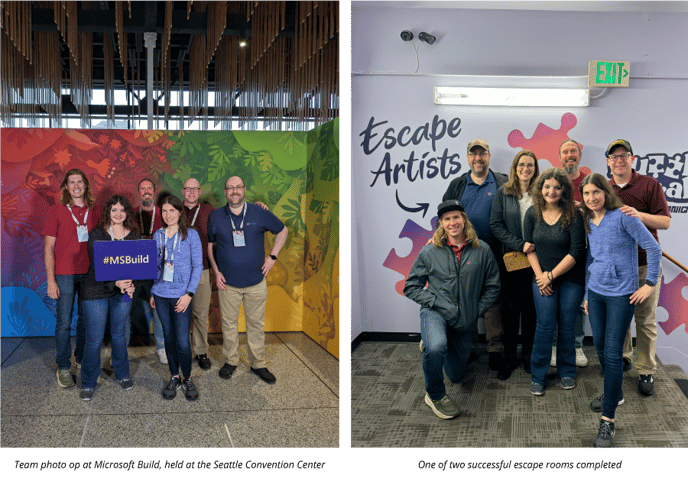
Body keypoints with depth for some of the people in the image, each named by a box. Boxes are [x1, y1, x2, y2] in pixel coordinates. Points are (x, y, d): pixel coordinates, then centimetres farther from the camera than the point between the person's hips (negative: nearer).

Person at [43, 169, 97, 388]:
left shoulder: (93, 212, 7)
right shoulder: (56, 211, -1)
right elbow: (49, 248, -2)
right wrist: (51, 280, -8)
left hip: (89, 273, 3)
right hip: (65, 274, -3)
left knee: (86, 319, 11)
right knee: (64, 322, 0)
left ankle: (82, 359, 26)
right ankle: (63, 368, 11)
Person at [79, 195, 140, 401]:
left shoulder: (134, 235, 3)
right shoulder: (97, 235, -8)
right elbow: (96, 265, -15)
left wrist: (130, 284, -18)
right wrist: (115, 283, -29)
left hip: (123, 291, 3)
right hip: (96, 291, -3)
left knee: (118, 334, 15)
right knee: (94, 340, 0)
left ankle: (122, 374, 34)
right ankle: (88, 383, 16)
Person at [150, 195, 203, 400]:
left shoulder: (191, 235, -4)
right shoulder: (158, 235, 8)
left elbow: (197, 266, -5)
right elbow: (155, 265, 15)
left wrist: (189, 293, -12)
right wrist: (152, 293, 12)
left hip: (180, 295, -4)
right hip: (161, 293, 4)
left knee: (182, 342, -5)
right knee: (169, 337, 11)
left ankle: (188, 379, 14)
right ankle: (174, 378, 23)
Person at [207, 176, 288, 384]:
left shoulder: (260, 214, -3)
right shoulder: (215, 217, -1)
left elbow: (282, 231, 11)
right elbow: (209, 245, 10)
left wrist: (272, 257, 4)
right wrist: (216, 271, 1)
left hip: (256, 282, 0)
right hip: (228, 282, 0)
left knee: (256, 324, 8)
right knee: (229, 324, 8)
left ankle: (258, 364, 21)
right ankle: (230, 361, 25)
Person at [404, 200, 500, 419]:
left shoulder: (482, 250, -3)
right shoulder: (430, 252, -4)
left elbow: (493, 288, 6)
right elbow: (411, 287, 2)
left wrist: (476, 311, -4)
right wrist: (435, 301, -13)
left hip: (465, 321, 3)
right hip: (435, 313, -3)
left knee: (457, 375, 16)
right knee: (436, 347, -38)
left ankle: (431, 345, 47)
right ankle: (435, 395, -10)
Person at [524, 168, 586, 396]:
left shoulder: (573, 215, -10)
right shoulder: (533, 213, 0)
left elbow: (576, 251, -13)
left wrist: (551, 275, -11)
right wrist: (540, 275, -6)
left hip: (571, 278, -1)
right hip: (543, 277, 1)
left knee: (567, 325, 5)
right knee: (545, 325, -3)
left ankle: (567, 372, 24)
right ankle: (537, 376, 9)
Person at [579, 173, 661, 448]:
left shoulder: (622, 216, -12)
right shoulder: (588, 222, 7)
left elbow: (653, 248, -11)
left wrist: (650, 284, -10)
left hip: (621, 294, -6)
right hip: (595, 292, 6)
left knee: (613, 353, -8)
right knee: (600, 347, 14)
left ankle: (608, 420, -5)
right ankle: (614, 394, 39)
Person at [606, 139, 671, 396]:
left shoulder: (649, 184, -2)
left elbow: (665, 221, -7)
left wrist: (638, 214, -24)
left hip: (645, 264, -3)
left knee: (645, 320, 1)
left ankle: (646, 371, 10)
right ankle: (623, 357, 30)